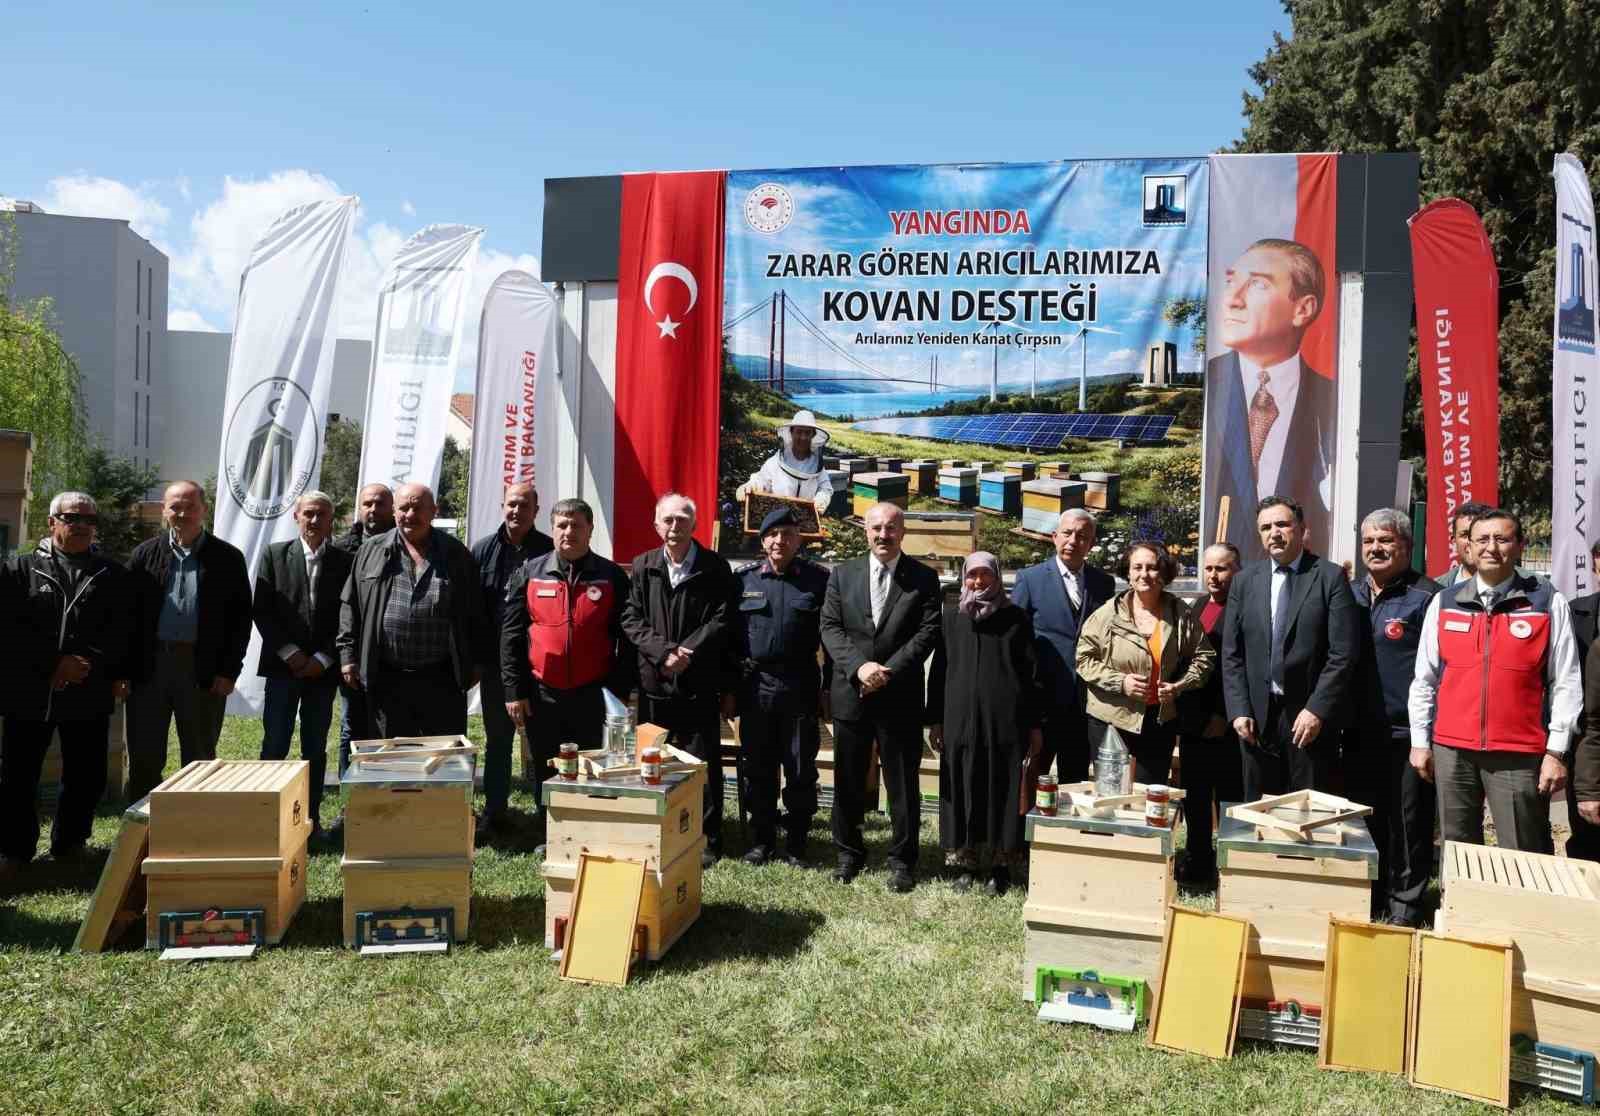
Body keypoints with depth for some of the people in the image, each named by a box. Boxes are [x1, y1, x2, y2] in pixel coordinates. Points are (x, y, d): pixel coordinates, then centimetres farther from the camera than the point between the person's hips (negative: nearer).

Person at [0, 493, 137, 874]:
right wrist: (56, 662, -12)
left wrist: (88, 663, -11)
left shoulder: (113, 576, 9)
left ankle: (69, 843, 24)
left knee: (87, 775, 6)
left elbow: (123, 630, 3)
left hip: (89, 694, 1)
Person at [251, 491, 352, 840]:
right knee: (274, 745, -2)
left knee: (316, 748, 7)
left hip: (323, 668, 1)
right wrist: (290, 653, -8)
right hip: (282, 665, 0)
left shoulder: (345, 561, 5)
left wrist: (323, 659, -7)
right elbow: (262, 610, 0)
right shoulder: (274, 555, 5)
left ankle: (312, 817, 14)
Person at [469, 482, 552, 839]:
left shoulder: (549, 552, -3)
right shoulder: (483, 550, 5)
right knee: (497, 740, 13)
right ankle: (493, 813, 23)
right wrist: (472, 659, -1)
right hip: (495, 662, 3)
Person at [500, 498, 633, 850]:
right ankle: (547, 837, 29)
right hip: (542, 694, 1)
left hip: (593, 695, -1)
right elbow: (511, 634, 2)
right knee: (545, 770, 13)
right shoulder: (530, 573, 2)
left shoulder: (612, 577, -1)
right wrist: (514, 690, -3)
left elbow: (625, 639, 0)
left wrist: (621, 691, -5)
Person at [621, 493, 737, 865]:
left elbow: (721, 619, -6)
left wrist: (686, 652, -15)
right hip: (653, 681, 3)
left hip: (699, 683, -3)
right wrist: (663, 650, -13)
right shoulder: (643, 566, 6)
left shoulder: (715, 567, -1)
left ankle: (707, 841, 13)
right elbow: (631, 618, 1)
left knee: (703, 764, 3)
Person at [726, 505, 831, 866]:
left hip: (800, 687, -1)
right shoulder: (745, 579, 5)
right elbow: (731, 636, 6)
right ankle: (763, 838, 22)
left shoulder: (818, 579, 1)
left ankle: (796, 842, 18)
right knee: (758, 768, 9)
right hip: (754, 685, 2)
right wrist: (729, 689, 3)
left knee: (801, 769, 4)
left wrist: (830, 687, -2)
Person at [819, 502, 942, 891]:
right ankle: (849, 852, 27)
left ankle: (902, 859, 18)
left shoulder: (923, 578, 1)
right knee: (848, 781, 11)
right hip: (851, 693, 2)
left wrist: (887, 672, -16)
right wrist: (859, 666, -15)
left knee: (903, 782, 5)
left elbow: (927, 632, -7)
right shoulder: (843, 574, 6)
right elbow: (830, 627, 1)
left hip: (901, 696, -2)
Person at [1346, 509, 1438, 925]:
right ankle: (1368, 897, 28)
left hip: (1406, 734, -6)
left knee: (1408, 823, 4)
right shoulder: (1351, 595, 11)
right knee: (1364, 819, 15)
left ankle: (1406, 903, 17)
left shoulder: (1425, 596, -7)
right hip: (1359, 732, 6)